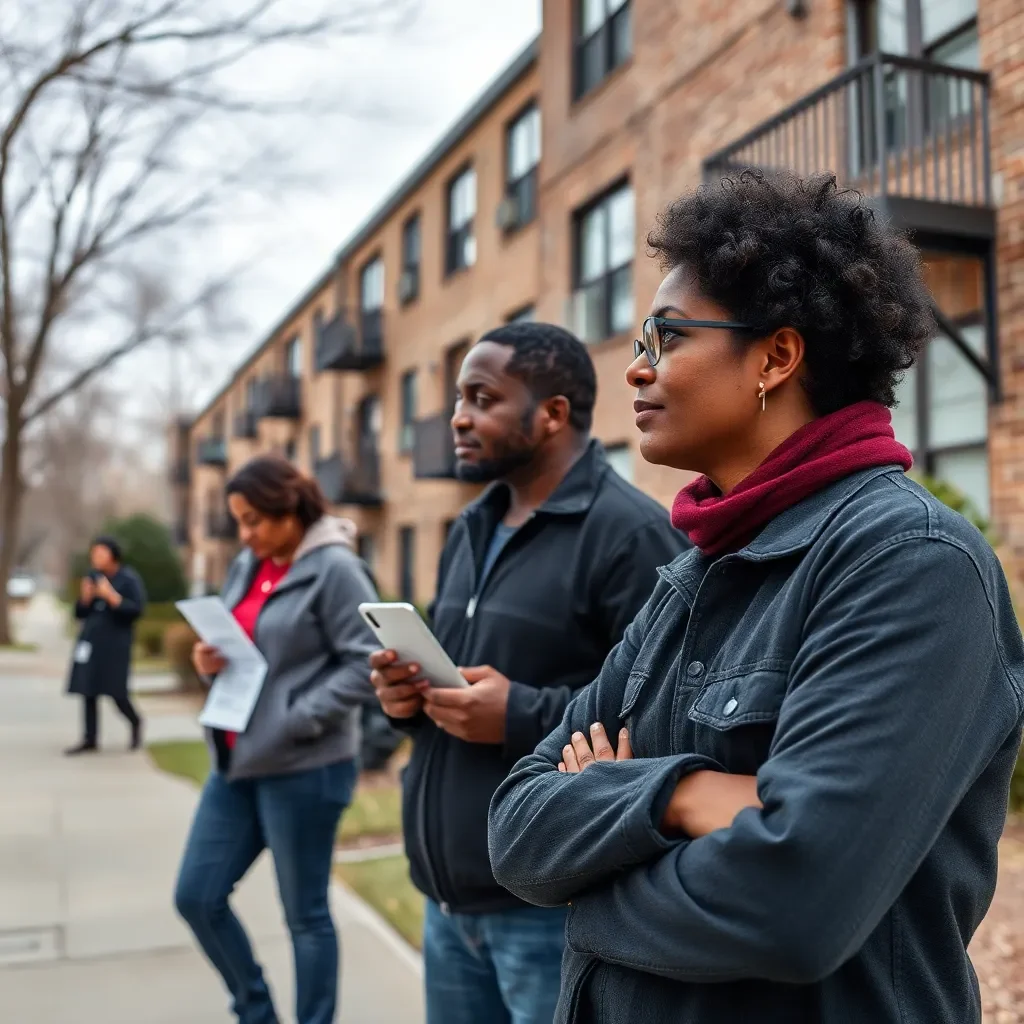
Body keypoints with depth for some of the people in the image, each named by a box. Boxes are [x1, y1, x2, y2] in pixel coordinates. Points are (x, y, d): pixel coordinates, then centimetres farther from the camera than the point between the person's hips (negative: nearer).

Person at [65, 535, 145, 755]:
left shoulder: (129, 578, -5)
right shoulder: (92, 578, 8)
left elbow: (136, 609, -13)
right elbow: (79, 613, 11)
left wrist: (111, 596, -22)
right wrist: (85, 599, -9)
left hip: (115, 643, -5)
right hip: (90, 640, 5)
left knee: (117, 693, -4)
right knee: (88, 691, 2)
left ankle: (135, 723, 23)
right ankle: (90, 740, 9)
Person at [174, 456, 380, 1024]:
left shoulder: (334, 568, -12)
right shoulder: (247, 565, 10)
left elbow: (366, 663, -17)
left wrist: (297, 721, -20)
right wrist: (210, 661, -2)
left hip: (303, 767, -8)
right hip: (235, 762, 8)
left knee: (305, 914, 6)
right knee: (196, 896, 13)